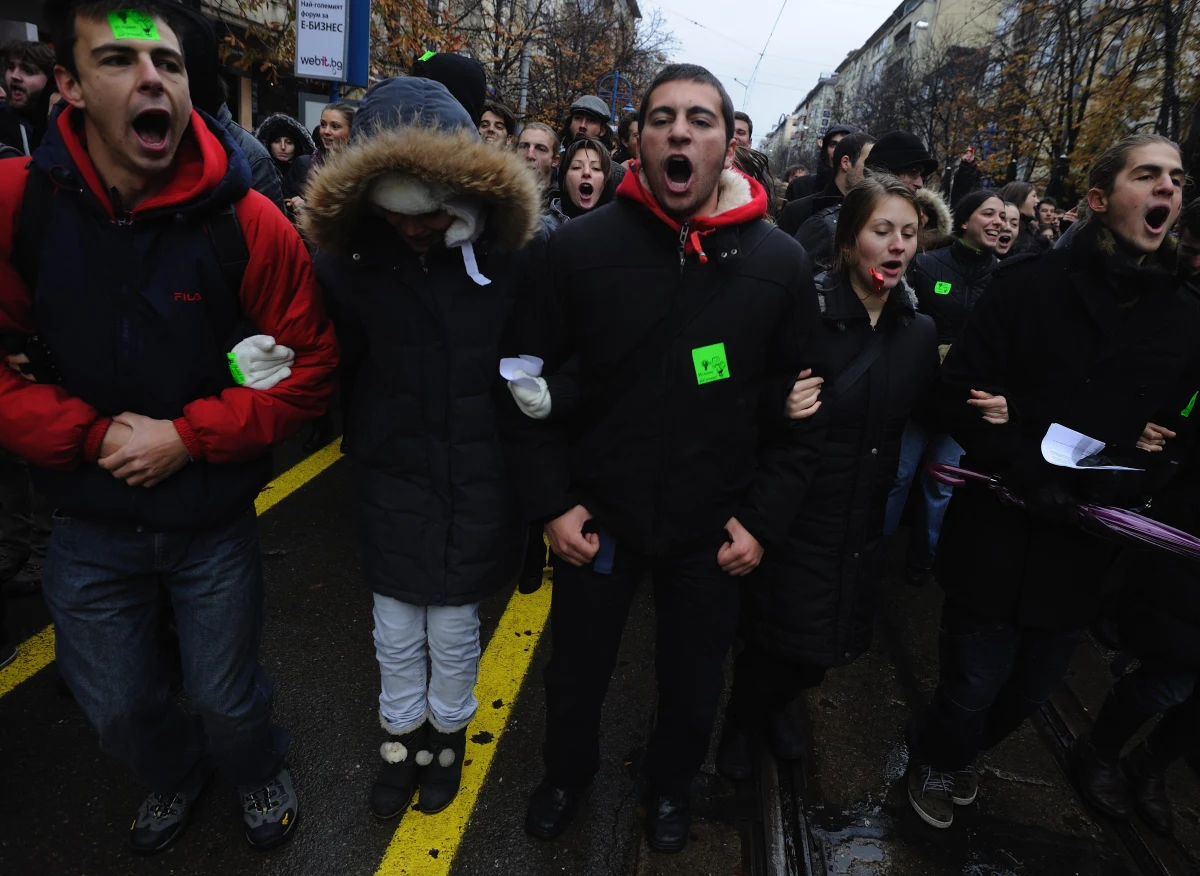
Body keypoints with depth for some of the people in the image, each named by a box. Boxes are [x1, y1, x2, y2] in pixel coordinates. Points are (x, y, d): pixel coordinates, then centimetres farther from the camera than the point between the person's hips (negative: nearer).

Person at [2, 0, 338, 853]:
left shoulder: (246, 222, -17)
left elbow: (311, 366, -14)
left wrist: (188, 436, -19)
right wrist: (92, 434, -17)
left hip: (213, 517, -2)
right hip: (90, 520, 3)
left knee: (228, 699, 15)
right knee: (117, 707, 21)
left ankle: (260, 768, 51)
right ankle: (176, 773, 56)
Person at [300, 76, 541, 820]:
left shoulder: (512, 256, -13)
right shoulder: (354, 258, -8)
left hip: (477, 485, -1)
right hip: (393, 480, 2)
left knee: (454, 632, 16)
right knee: (397, 633, 17)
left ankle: (447, 732, 46)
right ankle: (402, 735, 45)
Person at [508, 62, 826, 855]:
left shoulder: (780, 263, -7)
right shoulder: (579, 247, -10)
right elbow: (530, 380, -4)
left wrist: (763, 519, -5)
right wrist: (551, 500, -8)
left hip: (713, 529, 1)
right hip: (597, 519, 0)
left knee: (694, 683, 22)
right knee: (575, 673, 21)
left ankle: (672, 783, 55)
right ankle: (567, 771, 54)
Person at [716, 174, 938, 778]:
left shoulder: (919, 330, 1)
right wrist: (781, 408, -33)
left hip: (865, 521, 6)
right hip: (795, 514, -5)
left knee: (839, 639, 17)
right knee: (783, 636, 6)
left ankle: (771, 708, 50)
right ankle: (738, 725, 40)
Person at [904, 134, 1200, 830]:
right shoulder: (1028, 285, -6)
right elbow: (958, 394, -11)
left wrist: (1114, 484, -15)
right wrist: (1031, 477, -22)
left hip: (1083, 554, 4)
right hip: (997, 538, -4)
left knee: (1032, 690, 19)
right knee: (973, 686, 10)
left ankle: (956, 752, 50)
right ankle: (937, 758, 43)